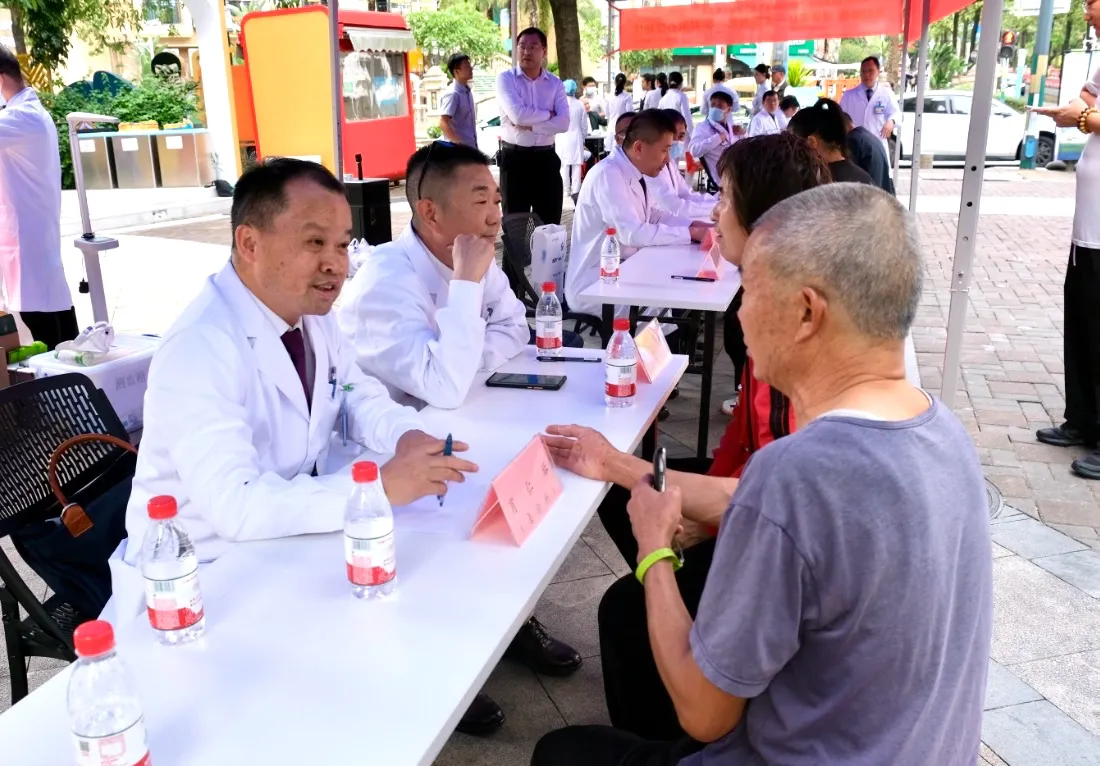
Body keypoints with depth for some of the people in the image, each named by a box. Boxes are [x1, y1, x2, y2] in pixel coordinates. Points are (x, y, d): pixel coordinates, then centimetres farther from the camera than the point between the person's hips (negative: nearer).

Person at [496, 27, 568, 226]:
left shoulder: (555, 83, 7)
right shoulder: (505, 79, -2)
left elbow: (563, 123, -7)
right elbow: (517, 114, -19)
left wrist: (529, 125, -15)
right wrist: (548, 114, -5)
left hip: (546, 158, 3)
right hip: (515, 158, -3)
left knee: (551, 223, 8)